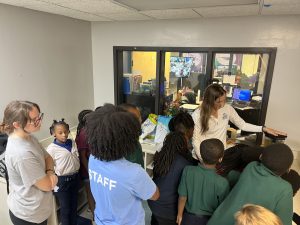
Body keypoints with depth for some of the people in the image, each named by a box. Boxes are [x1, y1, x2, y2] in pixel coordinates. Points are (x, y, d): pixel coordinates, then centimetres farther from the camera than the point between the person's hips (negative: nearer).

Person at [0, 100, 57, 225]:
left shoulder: (28, 137, -6)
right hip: (29, 215, -8)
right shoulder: (22, 153, -33)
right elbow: (47, 185, -24)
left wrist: (49, 172, -14)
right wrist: (51, 174, -4)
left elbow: (48, 158, 6)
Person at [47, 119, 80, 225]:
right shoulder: (52, 148, -18)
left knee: (74, 204, 21)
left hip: (74, 177, 5)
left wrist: (76, 171, 9)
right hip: (62, 180, -5)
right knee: (65, 207, 13)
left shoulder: (72, 143, -2)